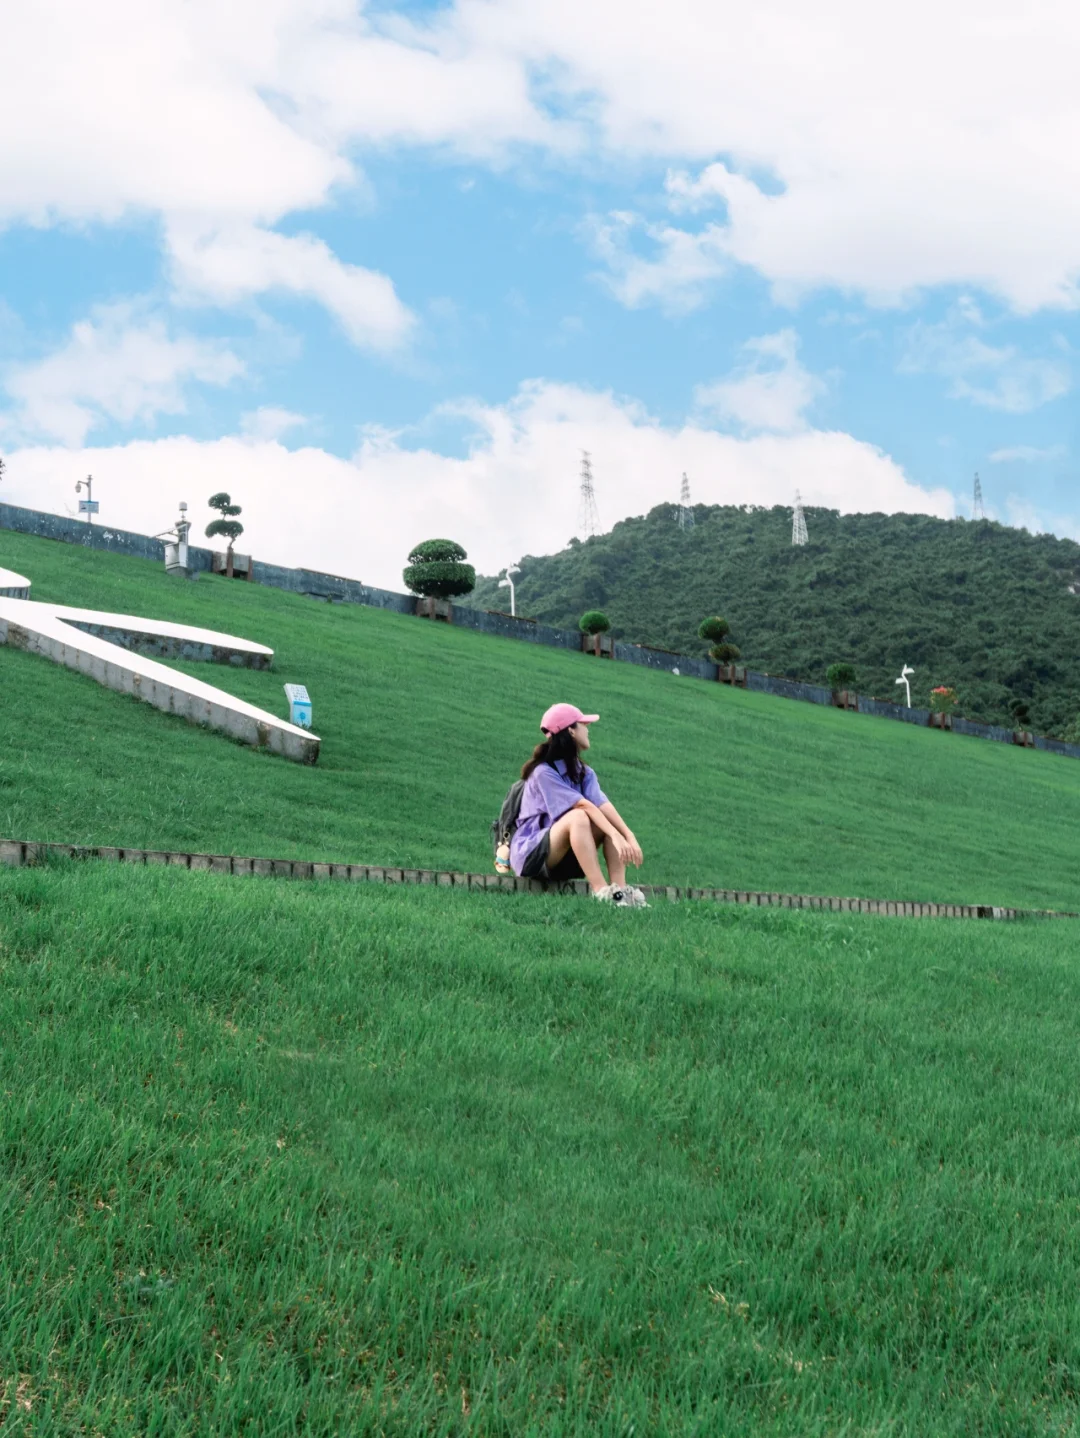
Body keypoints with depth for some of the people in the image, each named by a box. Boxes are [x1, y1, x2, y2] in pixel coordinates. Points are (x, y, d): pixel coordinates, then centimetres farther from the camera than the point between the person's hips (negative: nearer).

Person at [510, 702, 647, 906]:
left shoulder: (584, 773, 6)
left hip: (564, 861, 7)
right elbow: (584, 805, -27)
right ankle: (601, 891, -42)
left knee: (609, 821, -13)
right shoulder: (544, 773, -16)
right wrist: (617, 837, -36)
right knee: (579, 816, -32)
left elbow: (603, 805, -10)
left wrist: (630, 837, -27)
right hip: (529, 855, -7)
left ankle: (620, 889, -28)